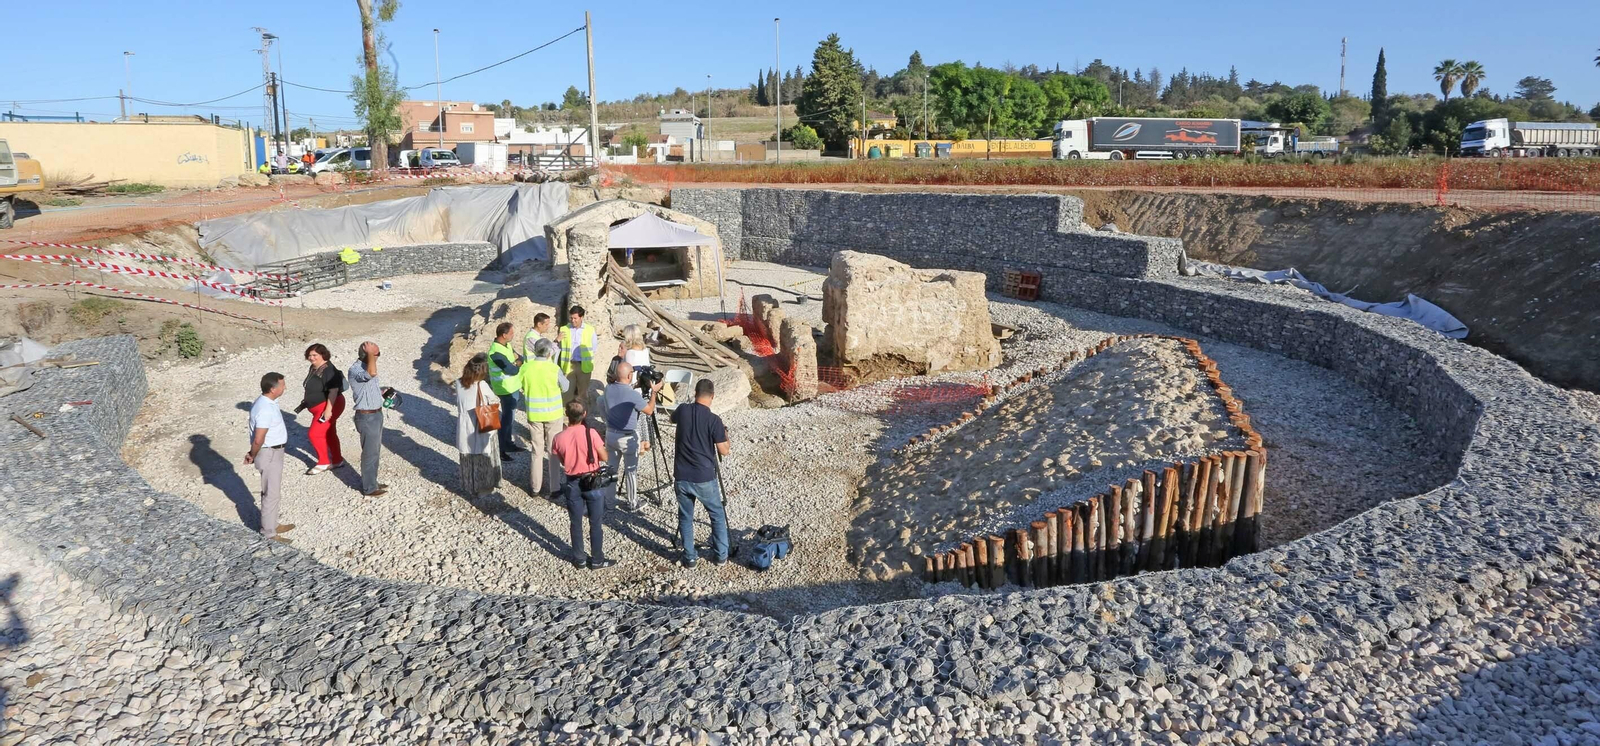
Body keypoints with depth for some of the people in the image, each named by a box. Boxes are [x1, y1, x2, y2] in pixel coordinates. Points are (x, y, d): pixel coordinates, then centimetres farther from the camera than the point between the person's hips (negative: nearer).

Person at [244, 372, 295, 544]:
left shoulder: (267, 402, 5)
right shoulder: (265, 409, -27)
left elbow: (258, 439, 14)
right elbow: (258, 440, -26)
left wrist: (253, 454, 13)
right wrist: (253, 457, -10)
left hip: (274, 452, 10)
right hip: (269, 454, -10)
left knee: (272, 491, 21)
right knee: (271, 494, 0)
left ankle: (273, 524, 35)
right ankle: (269, 533, 10)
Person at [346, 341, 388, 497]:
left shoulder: (366, 367, 9)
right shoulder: (355, 370, -21)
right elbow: (372, 373, -43)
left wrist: (384, 391, 5)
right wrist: (370, 354, -29)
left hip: (376, 414, 9)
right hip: (367, 417, -9)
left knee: (375, 451, 18)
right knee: (370, 453, 1)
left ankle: (371, 482, 31)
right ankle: (369, 488, 13)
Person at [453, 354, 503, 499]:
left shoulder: (459, 384, -7)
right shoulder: (482, 385, -20)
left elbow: (458, 403, 4)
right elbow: (494, 400, -4)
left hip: (464, 429, 4)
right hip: (481, 429, -4)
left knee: (467, 460, 18)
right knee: (482, 460, 12)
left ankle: (468, 488, 32)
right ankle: (482, 489, 23)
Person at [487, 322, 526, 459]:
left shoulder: (506, 345, 4)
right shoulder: (496, 352, -26)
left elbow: (521, 359, 9)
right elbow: (513, 370, -27)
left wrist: (516, 358, -13)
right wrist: (518, 363, -7)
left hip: (512, 386, 10)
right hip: (506, 389, -10)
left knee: (510, 416, 21)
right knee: (507, 418, -1)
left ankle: (509, 444, 36)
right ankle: (501, 449, 8)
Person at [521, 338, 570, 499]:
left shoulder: (525, 368, -11)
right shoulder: (554, 369, -20)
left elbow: (522, 387, 1)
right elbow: (565, 388, -4)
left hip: (533, 414, 3)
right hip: (553, 414, -2)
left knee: (536, 451, 15)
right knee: (553, 451, 10)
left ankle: (535, 487, 21)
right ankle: (552, 488, 16)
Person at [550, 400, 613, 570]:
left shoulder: (559, 438, -9)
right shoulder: (591, 433, -17)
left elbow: (562, 462, 3)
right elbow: (605, 457, -8)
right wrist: (605, 450, 10)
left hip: (572, 484, 2)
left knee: (575, 523, 16)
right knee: (596, 523, 9)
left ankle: (579, 558, 26)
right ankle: (597, 560, 17)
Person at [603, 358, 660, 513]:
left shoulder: (608, 389, -8)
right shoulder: (633, 395, -23)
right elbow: (649, 411, -8)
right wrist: (654, 391, 0)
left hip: (611, 435, 5)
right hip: (628, 438, -5)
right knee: (631, 471, 9)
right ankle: (632, 504, 20)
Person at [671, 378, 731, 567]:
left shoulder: (682, 410, -4)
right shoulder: (714, 420, -15)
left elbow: (672, 419, 21)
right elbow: (724, 451, -9)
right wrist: (725, 435, 9)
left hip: (682, 477, 3)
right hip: (704, 478, -3)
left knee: (685, 518, 16)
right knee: (718, 516, 16)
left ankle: (689, 557, 19)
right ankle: (721, 555, 21)